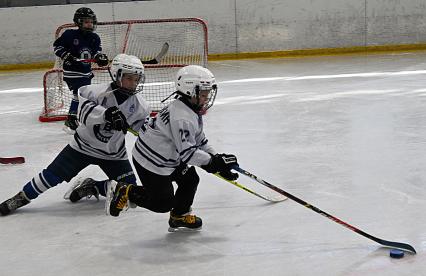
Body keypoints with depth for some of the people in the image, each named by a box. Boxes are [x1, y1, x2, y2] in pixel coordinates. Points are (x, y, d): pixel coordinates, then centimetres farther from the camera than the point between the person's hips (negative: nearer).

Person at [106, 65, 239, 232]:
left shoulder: (193, 111, 6)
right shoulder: (182, 118, -29)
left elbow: (199, 141, 13)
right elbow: (187, 152, -31)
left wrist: (217, 159, 3)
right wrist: (215, 162, -26)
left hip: (169, 157, 10)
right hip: (151, 163, -10)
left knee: (190, 179, 7)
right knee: (163, 203, -1)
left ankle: (180, 217, 19)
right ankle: (126, 192, 10)